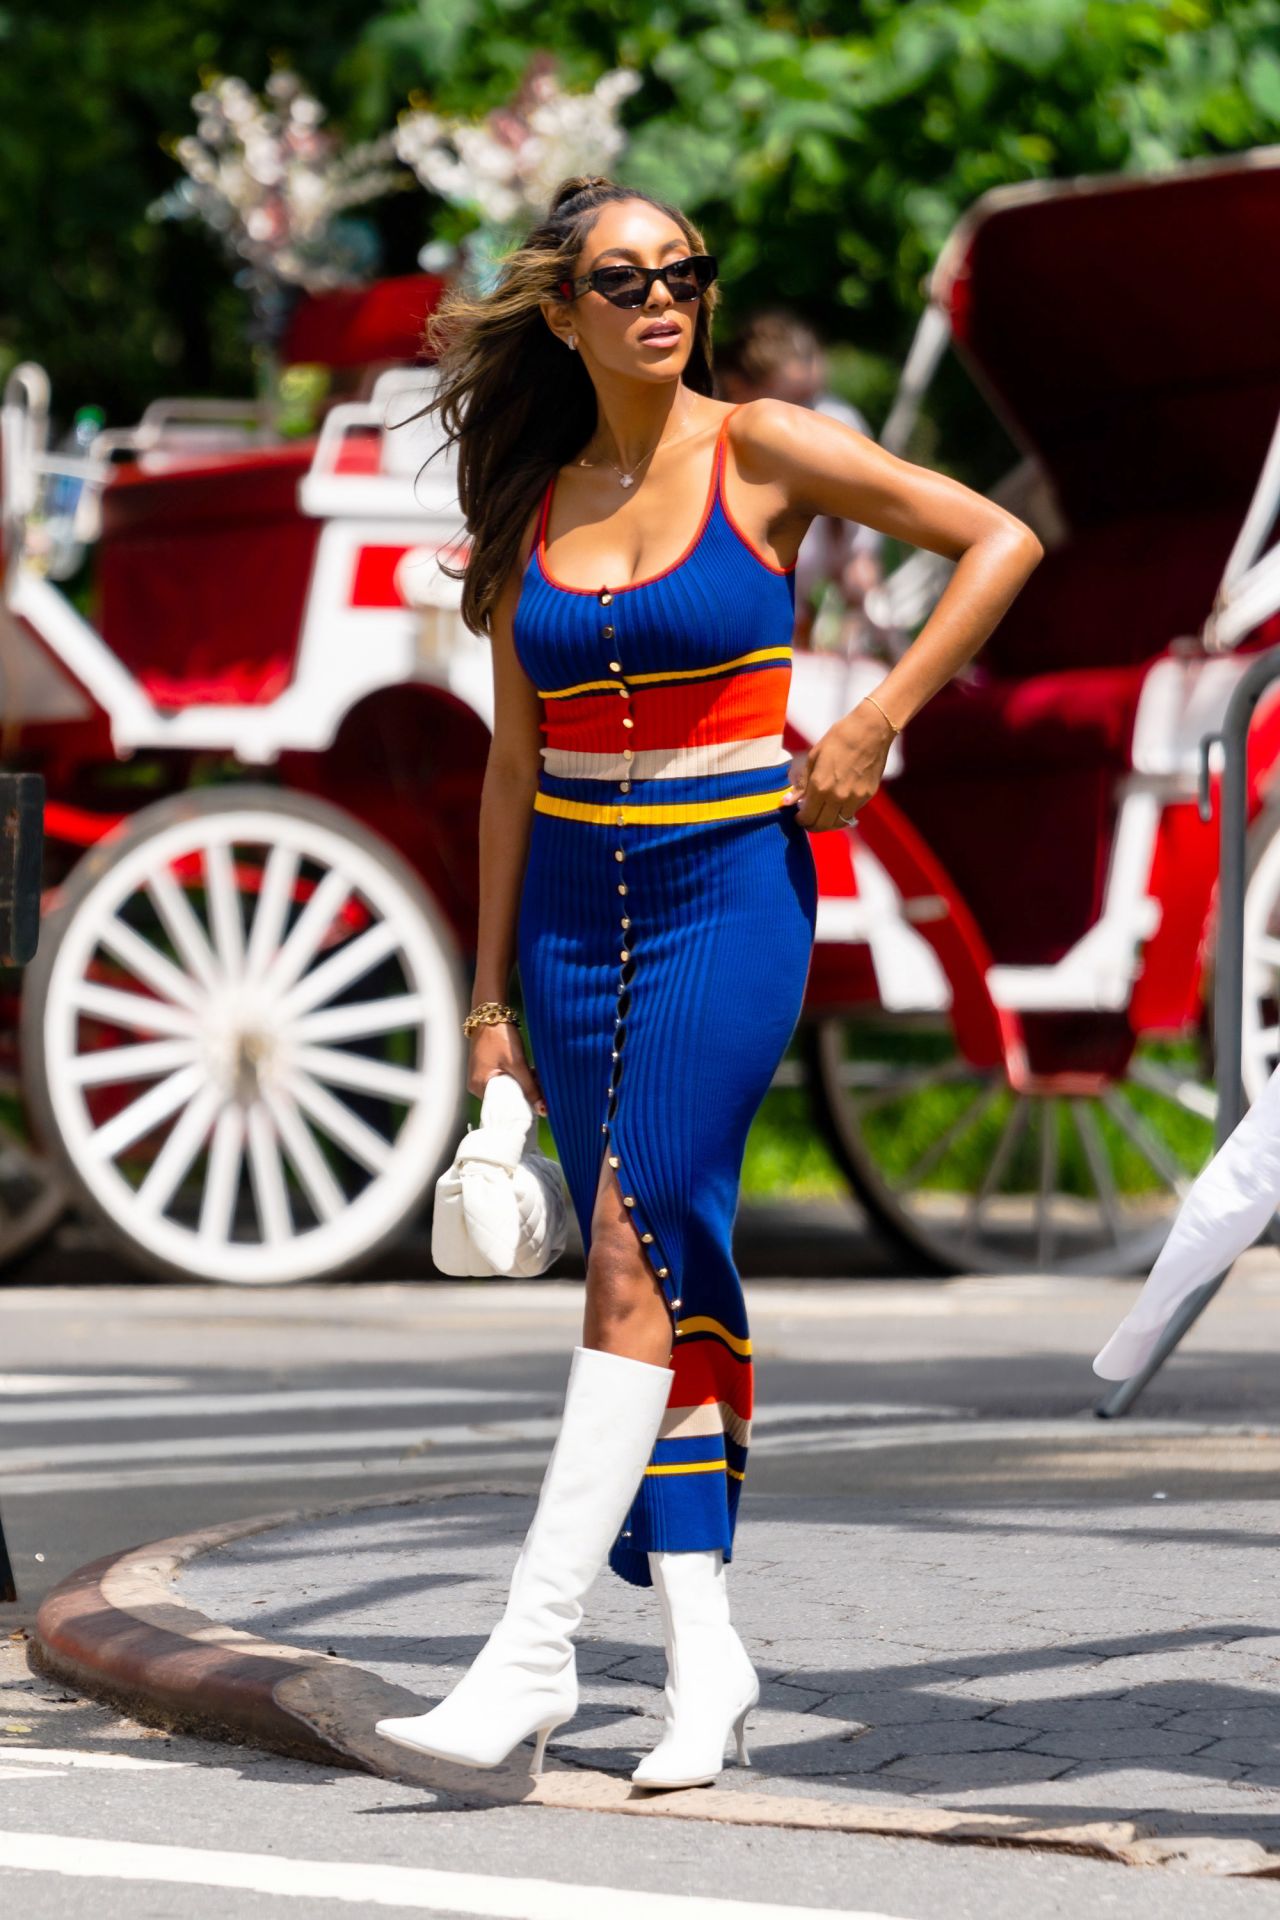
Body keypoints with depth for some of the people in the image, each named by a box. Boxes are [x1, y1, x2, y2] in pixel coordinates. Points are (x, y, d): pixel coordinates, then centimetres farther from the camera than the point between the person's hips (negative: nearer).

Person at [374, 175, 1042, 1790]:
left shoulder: (762, 451, -3)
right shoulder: (533, 508, 8)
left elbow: (1000, 541, -3)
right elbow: (514, 763, 12)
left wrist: (874, 724, -9)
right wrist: (491, 992, 10)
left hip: (731, 884, -5)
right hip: (575, 899, 5)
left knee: (638, 1248, -15)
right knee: (656, 1271, 4)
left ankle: (533, 1651, -18)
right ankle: (702, 1654, 8)